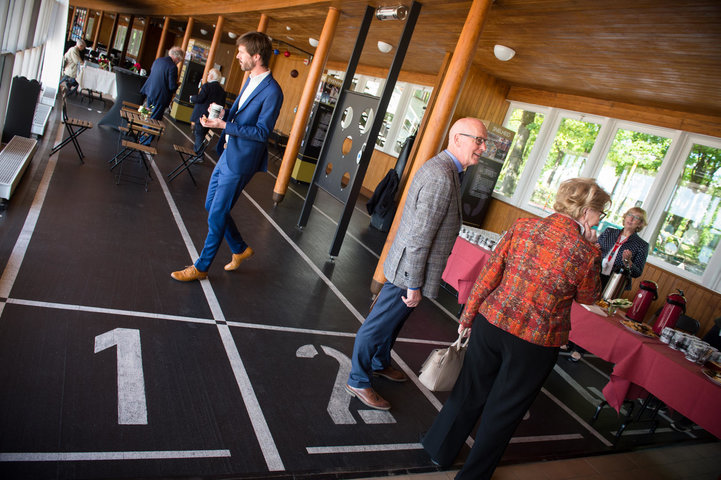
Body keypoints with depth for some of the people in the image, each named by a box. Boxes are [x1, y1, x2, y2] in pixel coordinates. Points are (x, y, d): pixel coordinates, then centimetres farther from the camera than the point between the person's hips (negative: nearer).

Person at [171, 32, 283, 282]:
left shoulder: (272, 92, -19)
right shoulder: (251, 80, 10)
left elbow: (262, 132, -22)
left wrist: (223, 125, -23)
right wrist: (222, 114, 1)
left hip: (240, 162, -9)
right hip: (228, 154, 10)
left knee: (216, 216, 1)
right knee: (212, 206, 18)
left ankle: (201, 267, 18)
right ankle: (240, 249, 35)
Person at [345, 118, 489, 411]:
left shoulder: (442, 168, 9)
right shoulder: (441, 178, -26)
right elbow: (419, 237, -27)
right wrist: (413, 285, -21)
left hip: (409, 266, 10)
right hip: (409, 270, -10)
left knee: (393, 320, 27)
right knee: (379, 325, 7)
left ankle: (380, 364, 48)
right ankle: (358, 381, 25)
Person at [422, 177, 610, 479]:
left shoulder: (523, 226, -5)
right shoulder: (587, 252, -13)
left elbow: (490, 274, -3)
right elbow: (588, 297, 5)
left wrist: (468, 315, 6)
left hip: (491, 322, 3)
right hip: (536, 342, -3)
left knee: (469, 390, 23)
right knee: (504, 409, 17)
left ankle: (441, 449, 43)